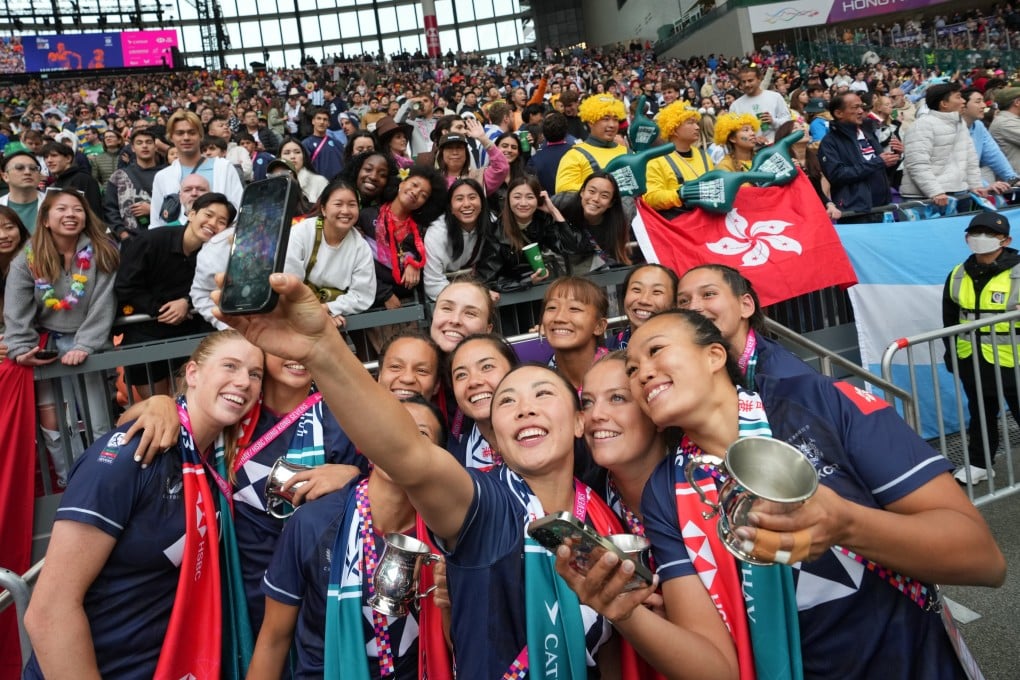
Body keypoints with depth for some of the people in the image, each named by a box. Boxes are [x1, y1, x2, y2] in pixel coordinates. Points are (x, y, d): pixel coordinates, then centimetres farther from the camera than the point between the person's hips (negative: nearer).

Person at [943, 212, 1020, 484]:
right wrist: (951, 353, 13)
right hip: (971, 361, 5)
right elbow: (950, 319, 13)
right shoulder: (958, 276, 3)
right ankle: (978, 464, 32)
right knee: (980, 414, 18)